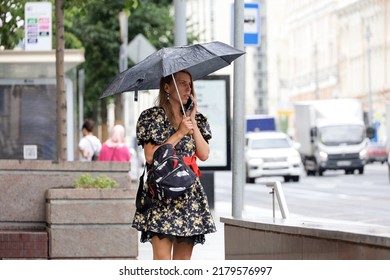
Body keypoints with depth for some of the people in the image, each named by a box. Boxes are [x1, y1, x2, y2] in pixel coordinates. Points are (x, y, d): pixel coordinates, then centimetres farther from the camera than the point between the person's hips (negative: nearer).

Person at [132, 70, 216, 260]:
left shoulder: (197, 119, 14)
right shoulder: (152, 116, 0)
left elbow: (204, 155, 3)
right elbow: (150, 156, -9)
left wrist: (193, 121, 0)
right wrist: (179, 133, -9)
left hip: (189, 193, 5)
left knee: (183, 260, 3)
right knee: (162, 258, -12)